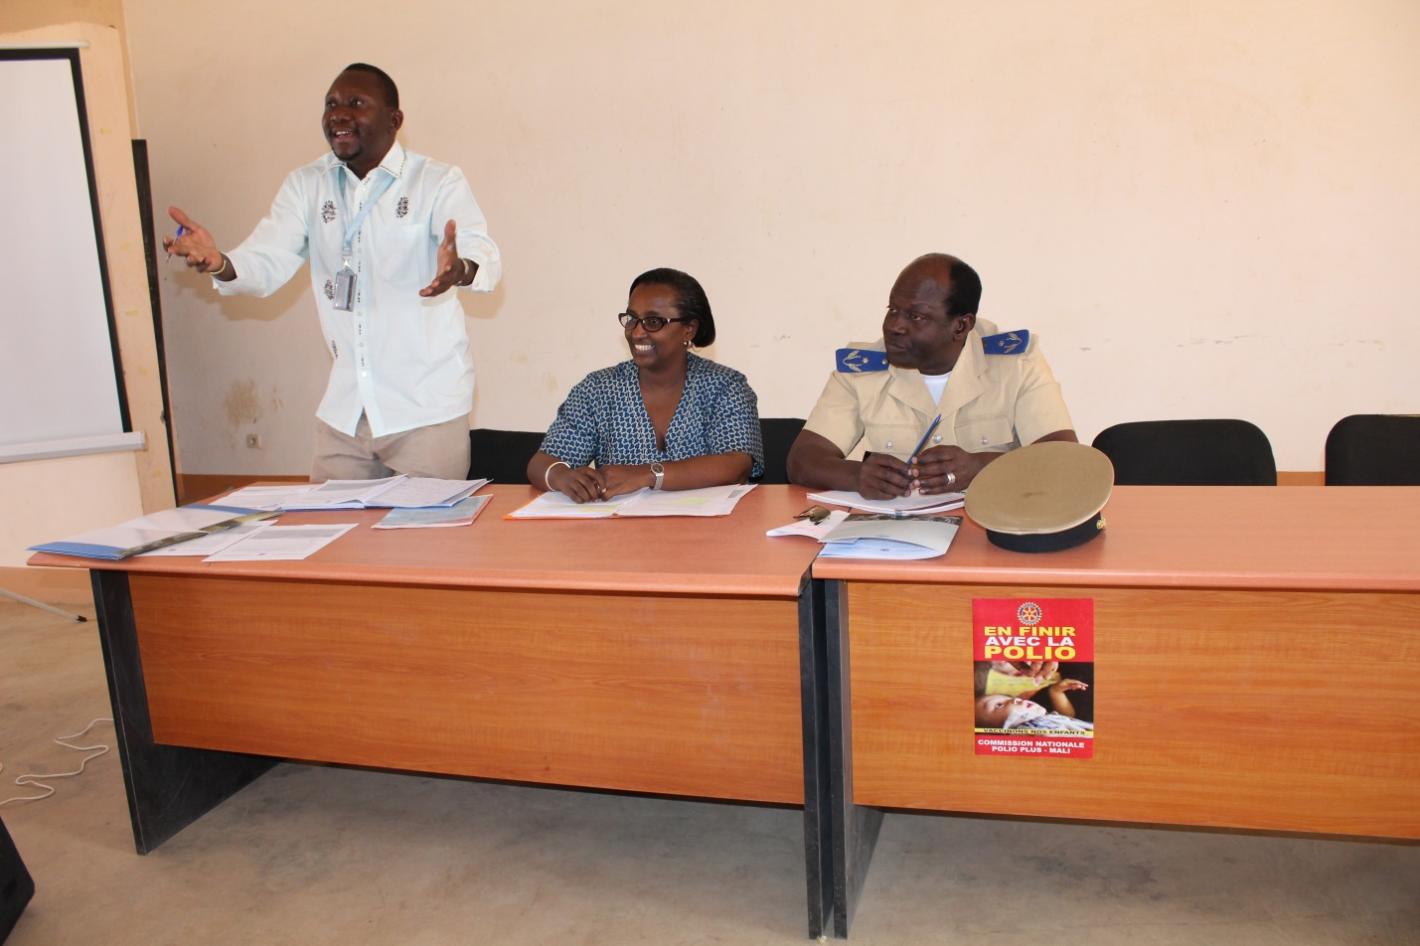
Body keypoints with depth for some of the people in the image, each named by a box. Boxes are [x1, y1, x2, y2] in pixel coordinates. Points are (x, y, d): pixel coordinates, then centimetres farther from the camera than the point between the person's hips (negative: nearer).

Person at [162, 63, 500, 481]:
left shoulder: (438, 182, -6)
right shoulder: (305, 186, 8)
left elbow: (482, 254, -22)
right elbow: (267, 262, -2)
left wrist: (459, 269, -46)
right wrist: (220, 263, -25)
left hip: (426, 406, -4)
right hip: (343, 408, 5)